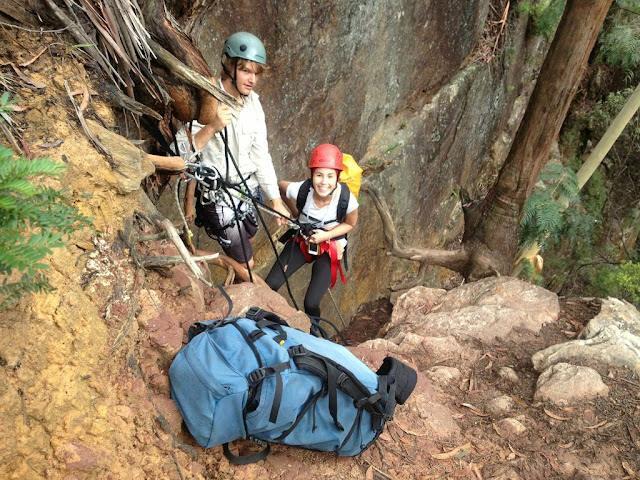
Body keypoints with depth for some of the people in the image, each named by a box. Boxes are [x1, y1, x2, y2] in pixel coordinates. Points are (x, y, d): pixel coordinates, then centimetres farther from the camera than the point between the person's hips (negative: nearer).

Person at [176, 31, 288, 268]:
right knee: (246, 263, 3)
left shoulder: (252, 101, -3)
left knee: (248, 240, 28)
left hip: (248, 188, 7)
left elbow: (260, 153, 2)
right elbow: (180, 153, -28)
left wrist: (276, 199, 3)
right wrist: (212, 127, -41)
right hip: (218, 197, -6)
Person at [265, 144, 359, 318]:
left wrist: (326, 235, -22)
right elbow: (280, 186, -2)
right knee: (269, 286, -5)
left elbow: (350, 224, -8)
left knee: (311, 304, -11)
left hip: (330, 248, -2)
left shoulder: (347, 199, -30)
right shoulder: (301, 190, -27)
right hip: (302, 240, 2)